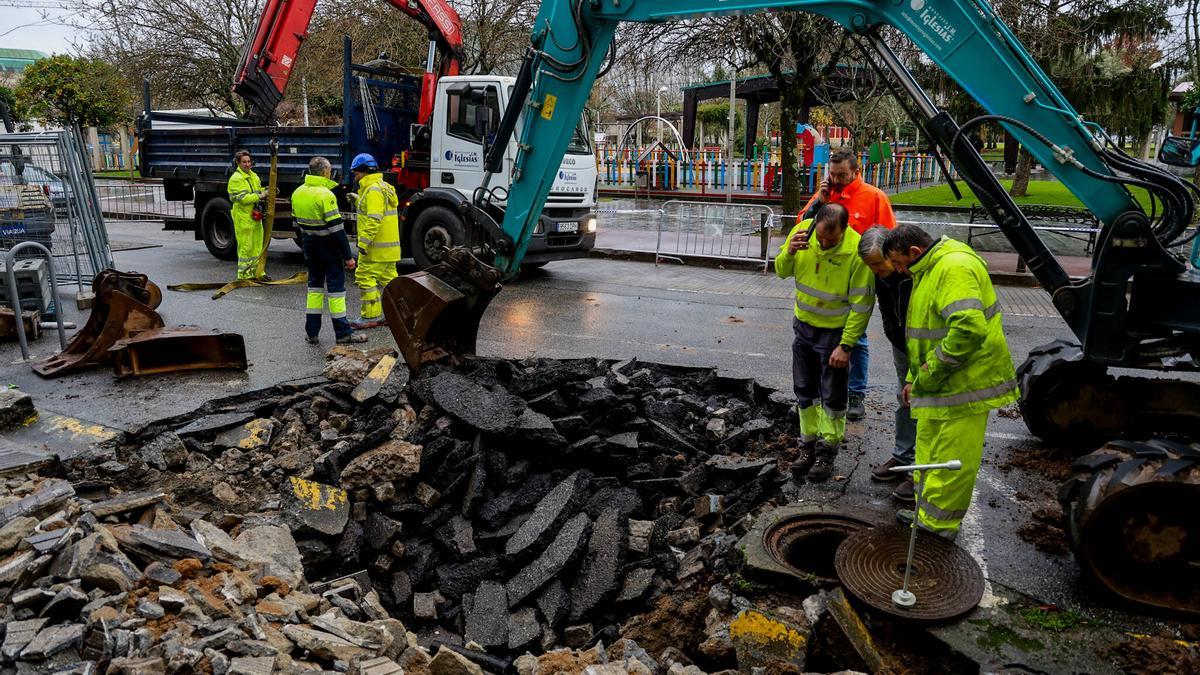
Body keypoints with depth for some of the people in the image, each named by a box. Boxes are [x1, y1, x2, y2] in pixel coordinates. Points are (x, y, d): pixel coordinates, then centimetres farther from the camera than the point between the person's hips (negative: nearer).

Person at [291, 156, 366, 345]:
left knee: (314, 285, 15)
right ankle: (343, 333, 1)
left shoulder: (298, 193, 6)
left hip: (310, 247, 8)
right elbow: (336, 228, -21)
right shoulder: (325, 194, -18)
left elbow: (296, 223, 14)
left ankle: (312, 332, 16)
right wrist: (348, 256, -17)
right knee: (335, 287, -2)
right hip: (328, 247, -7)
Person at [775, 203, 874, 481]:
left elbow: (861, 305, -19)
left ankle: (828, 450, 23)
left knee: (832, 396, 6)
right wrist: (789, 252, -21)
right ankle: (809, 443, 30)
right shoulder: (803, 231, -11)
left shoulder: (856, 250, -25)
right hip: (804, 325, 5)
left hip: (835, 332, -5)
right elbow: (781, 271, 1)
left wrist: (846, 346, -18)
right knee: (804, 390, 15)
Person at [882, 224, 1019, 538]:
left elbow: (969, 330, -32)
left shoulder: (954, 268, -20)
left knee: (952, 462, -2)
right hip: (935, 384, 11)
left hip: (963, 384, -11)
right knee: (928, 455, 19)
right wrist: (914, 378, 22)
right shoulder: (929, 271, 15)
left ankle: (935, 527, 7)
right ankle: (924, 516, 32)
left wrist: (930, 374, -22)